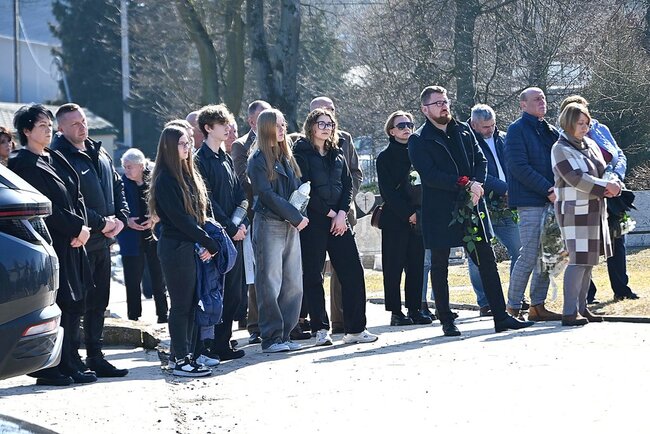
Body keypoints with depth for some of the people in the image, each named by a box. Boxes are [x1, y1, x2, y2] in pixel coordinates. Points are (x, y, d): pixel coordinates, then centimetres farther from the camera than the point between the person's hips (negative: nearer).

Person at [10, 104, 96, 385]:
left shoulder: (55, 159, 17)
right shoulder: (23, 164, -10)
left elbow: (76, 196, 14)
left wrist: (81, 228, -3)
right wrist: (76, 227, -14)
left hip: (71, 243, 9)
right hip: (49, 244, -9)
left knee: (73, 304, 9)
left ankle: (70, 365, 15)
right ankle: (48, 370, -4)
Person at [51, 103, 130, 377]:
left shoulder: (100, 154, 15)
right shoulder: (60, 157, -12)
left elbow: (118, 188, 20)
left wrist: (120, 218, 3)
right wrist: (101, 223, -16)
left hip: (104, 241, 9)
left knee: (99, 302, 13)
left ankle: (95, 357, 20)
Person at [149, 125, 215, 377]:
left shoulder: (188, 175, 15)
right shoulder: (165, 179, -11)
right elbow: (178, 217, -15)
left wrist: (204, 244, -1)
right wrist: (208, 243, -11)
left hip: (192, 245, 8)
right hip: (176, 247, -8)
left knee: (192, 302, 9)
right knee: (181, 304, -4)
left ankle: (188, 355, 15)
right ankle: (181, 360, 1)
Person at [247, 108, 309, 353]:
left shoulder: (286, 156, 16)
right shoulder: (258, 159, -6)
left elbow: (298, 188, 17)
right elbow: (267, 194, -13)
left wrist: (300, 215, -1)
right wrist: (296, 217, -13)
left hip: (291, 225, 7)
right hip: (269, 224, -7)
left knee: (294, 284, 5)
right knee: (270, 284, -5)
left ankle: (284, 335, 11)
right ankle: (271, 338, -2)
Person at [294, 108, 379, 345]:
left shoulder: (337, 155, 16)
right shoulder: (302, 154, -2)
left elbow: (348, 184, 11)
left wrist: (342, 212, -4)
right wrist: (328, 212, -10)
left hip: (338, 220, 5)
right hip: (313, 221, -5)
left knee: (353, 272, -1)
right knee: (313, 276, -1)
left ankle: (355, 328, 2)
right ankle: (320, 329, 5)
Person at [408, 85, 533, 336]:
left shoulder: (463, 131, 13)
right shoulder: (418, 141, -4)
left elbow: (480, 160, 9)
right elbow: (429, 174, -15)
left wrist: (477, 184, -12)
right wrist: (465, 184, -17)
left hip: (469, 206, 5)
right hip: (439, 213, -5)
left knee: (487, 262, 3)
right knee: (439, 266, 3)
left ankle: (500, 317, 6)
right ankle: (446, 322, 10)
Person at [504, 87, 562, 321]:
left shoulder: (550, 131, 17)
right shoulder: (517, 130, -5)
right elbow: (519, 167, -14)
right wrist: (548, 189, -17)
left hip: (550, 200, 8)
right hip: (530, 201, -7)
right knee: (529, 256, -10)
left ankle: (538, 306, 16)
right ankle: (513, 308, -3)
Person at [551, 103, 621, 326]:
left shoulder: (590, 145, 13)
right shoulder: (560, 149, -9)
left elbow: (603, 170, 12)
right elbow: (575, 178, -18)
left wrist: (612, 185, -10)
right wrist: (605, 187, -18)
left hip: (595, 209, 8)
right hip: (574, 211, -8)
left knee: (589, 260, 8)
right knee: (579, 259, -13)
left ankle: (581, 308, 15)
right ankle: (569, 312, -12)